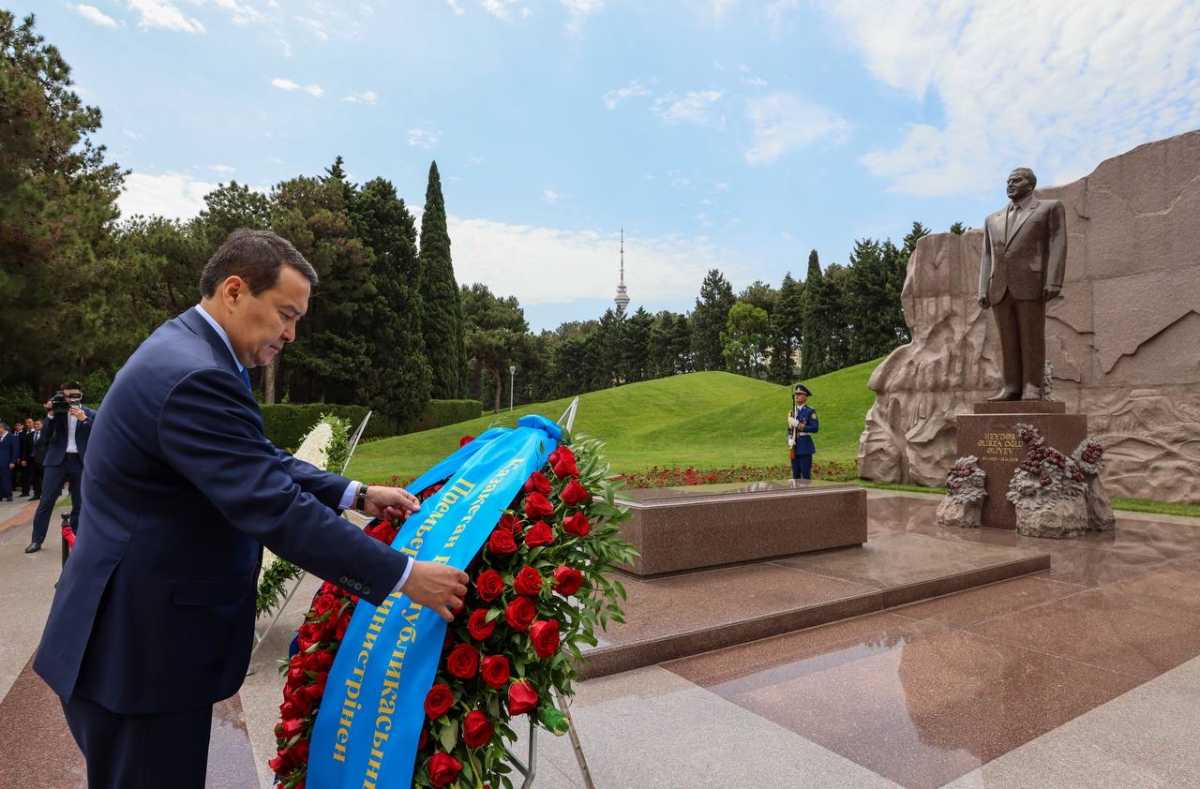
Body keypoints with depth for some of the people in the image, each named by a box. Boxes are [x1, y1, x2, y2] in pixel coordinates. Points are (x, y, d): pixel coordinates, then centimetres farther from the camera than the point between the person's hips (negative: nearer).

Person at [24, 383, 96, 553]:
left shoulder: (90, 414, 3)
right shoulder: (57, 411, 4)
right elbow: (45, 438, -1)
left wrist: (83, 419, -18)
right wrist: (50, 415, -12)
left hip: (80, 462, 0)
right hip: (57, 460, 0)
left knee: (79, 504, 4)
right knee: (46, 501, -1)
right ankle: (37, 539, 7)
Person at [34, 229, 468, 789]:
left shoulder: (187, 352, 6)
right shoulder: (195, 377, -28)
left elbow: (263, 464, 10)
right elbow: (277, 511, -31)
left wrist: (356, 495, 0)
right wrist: (405, 576, -26)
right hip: (140, 648, -10)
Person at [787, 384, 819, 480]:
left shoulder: (810, 411, -4)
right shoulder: (792, 412, 13)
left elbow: (815, 428, -13)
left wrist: (798, 425, -20)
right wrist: (790, 440, -5)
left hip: (805, 447, -5)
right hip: (794, 447, 5)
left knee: (806, 475, -4)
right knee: (795, 474, 9)